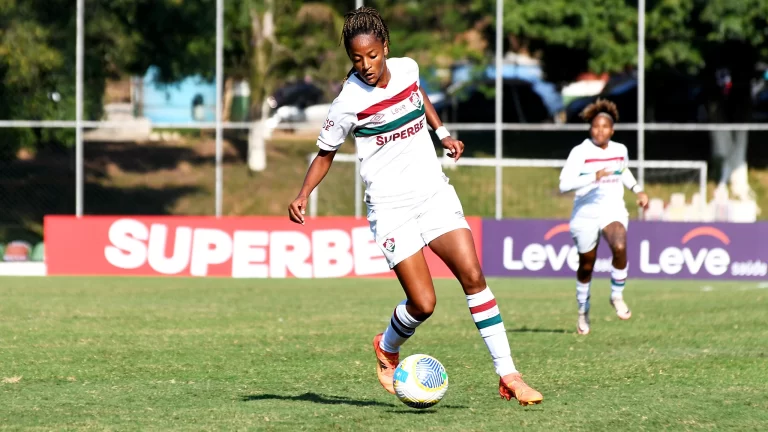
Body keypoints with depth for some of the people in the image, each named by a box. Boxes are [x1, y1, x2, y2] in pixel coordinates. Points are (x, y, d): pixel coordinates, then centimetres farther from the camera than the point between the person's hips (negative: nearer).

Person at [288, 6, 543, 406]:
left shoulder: (407, 69, -1)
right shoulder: (348, 103, -13)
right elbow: (326, 152, 1)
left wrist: (443, 133, 18)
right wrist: (303, 195, -12)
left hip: (434, 192, 4)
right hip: (391, 208, -4)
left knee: (473, 276, -9)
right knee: (423, 304, -11)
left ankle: (507, 375, -5)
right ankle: (387, 348, 23)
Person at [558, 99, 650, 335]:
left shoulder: (620, 150, 3)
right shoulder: (580, 152, -13)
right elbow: (564, 184, -24)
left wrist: (638, 190, 13)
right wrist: (593, 177, -34)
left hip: (613, 211, 2)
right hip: (585, 214, -2)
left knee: (620, 247, -29)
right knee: (586, 266, 10)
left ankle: (617, 296, -7)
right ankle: (583, 311, 34)